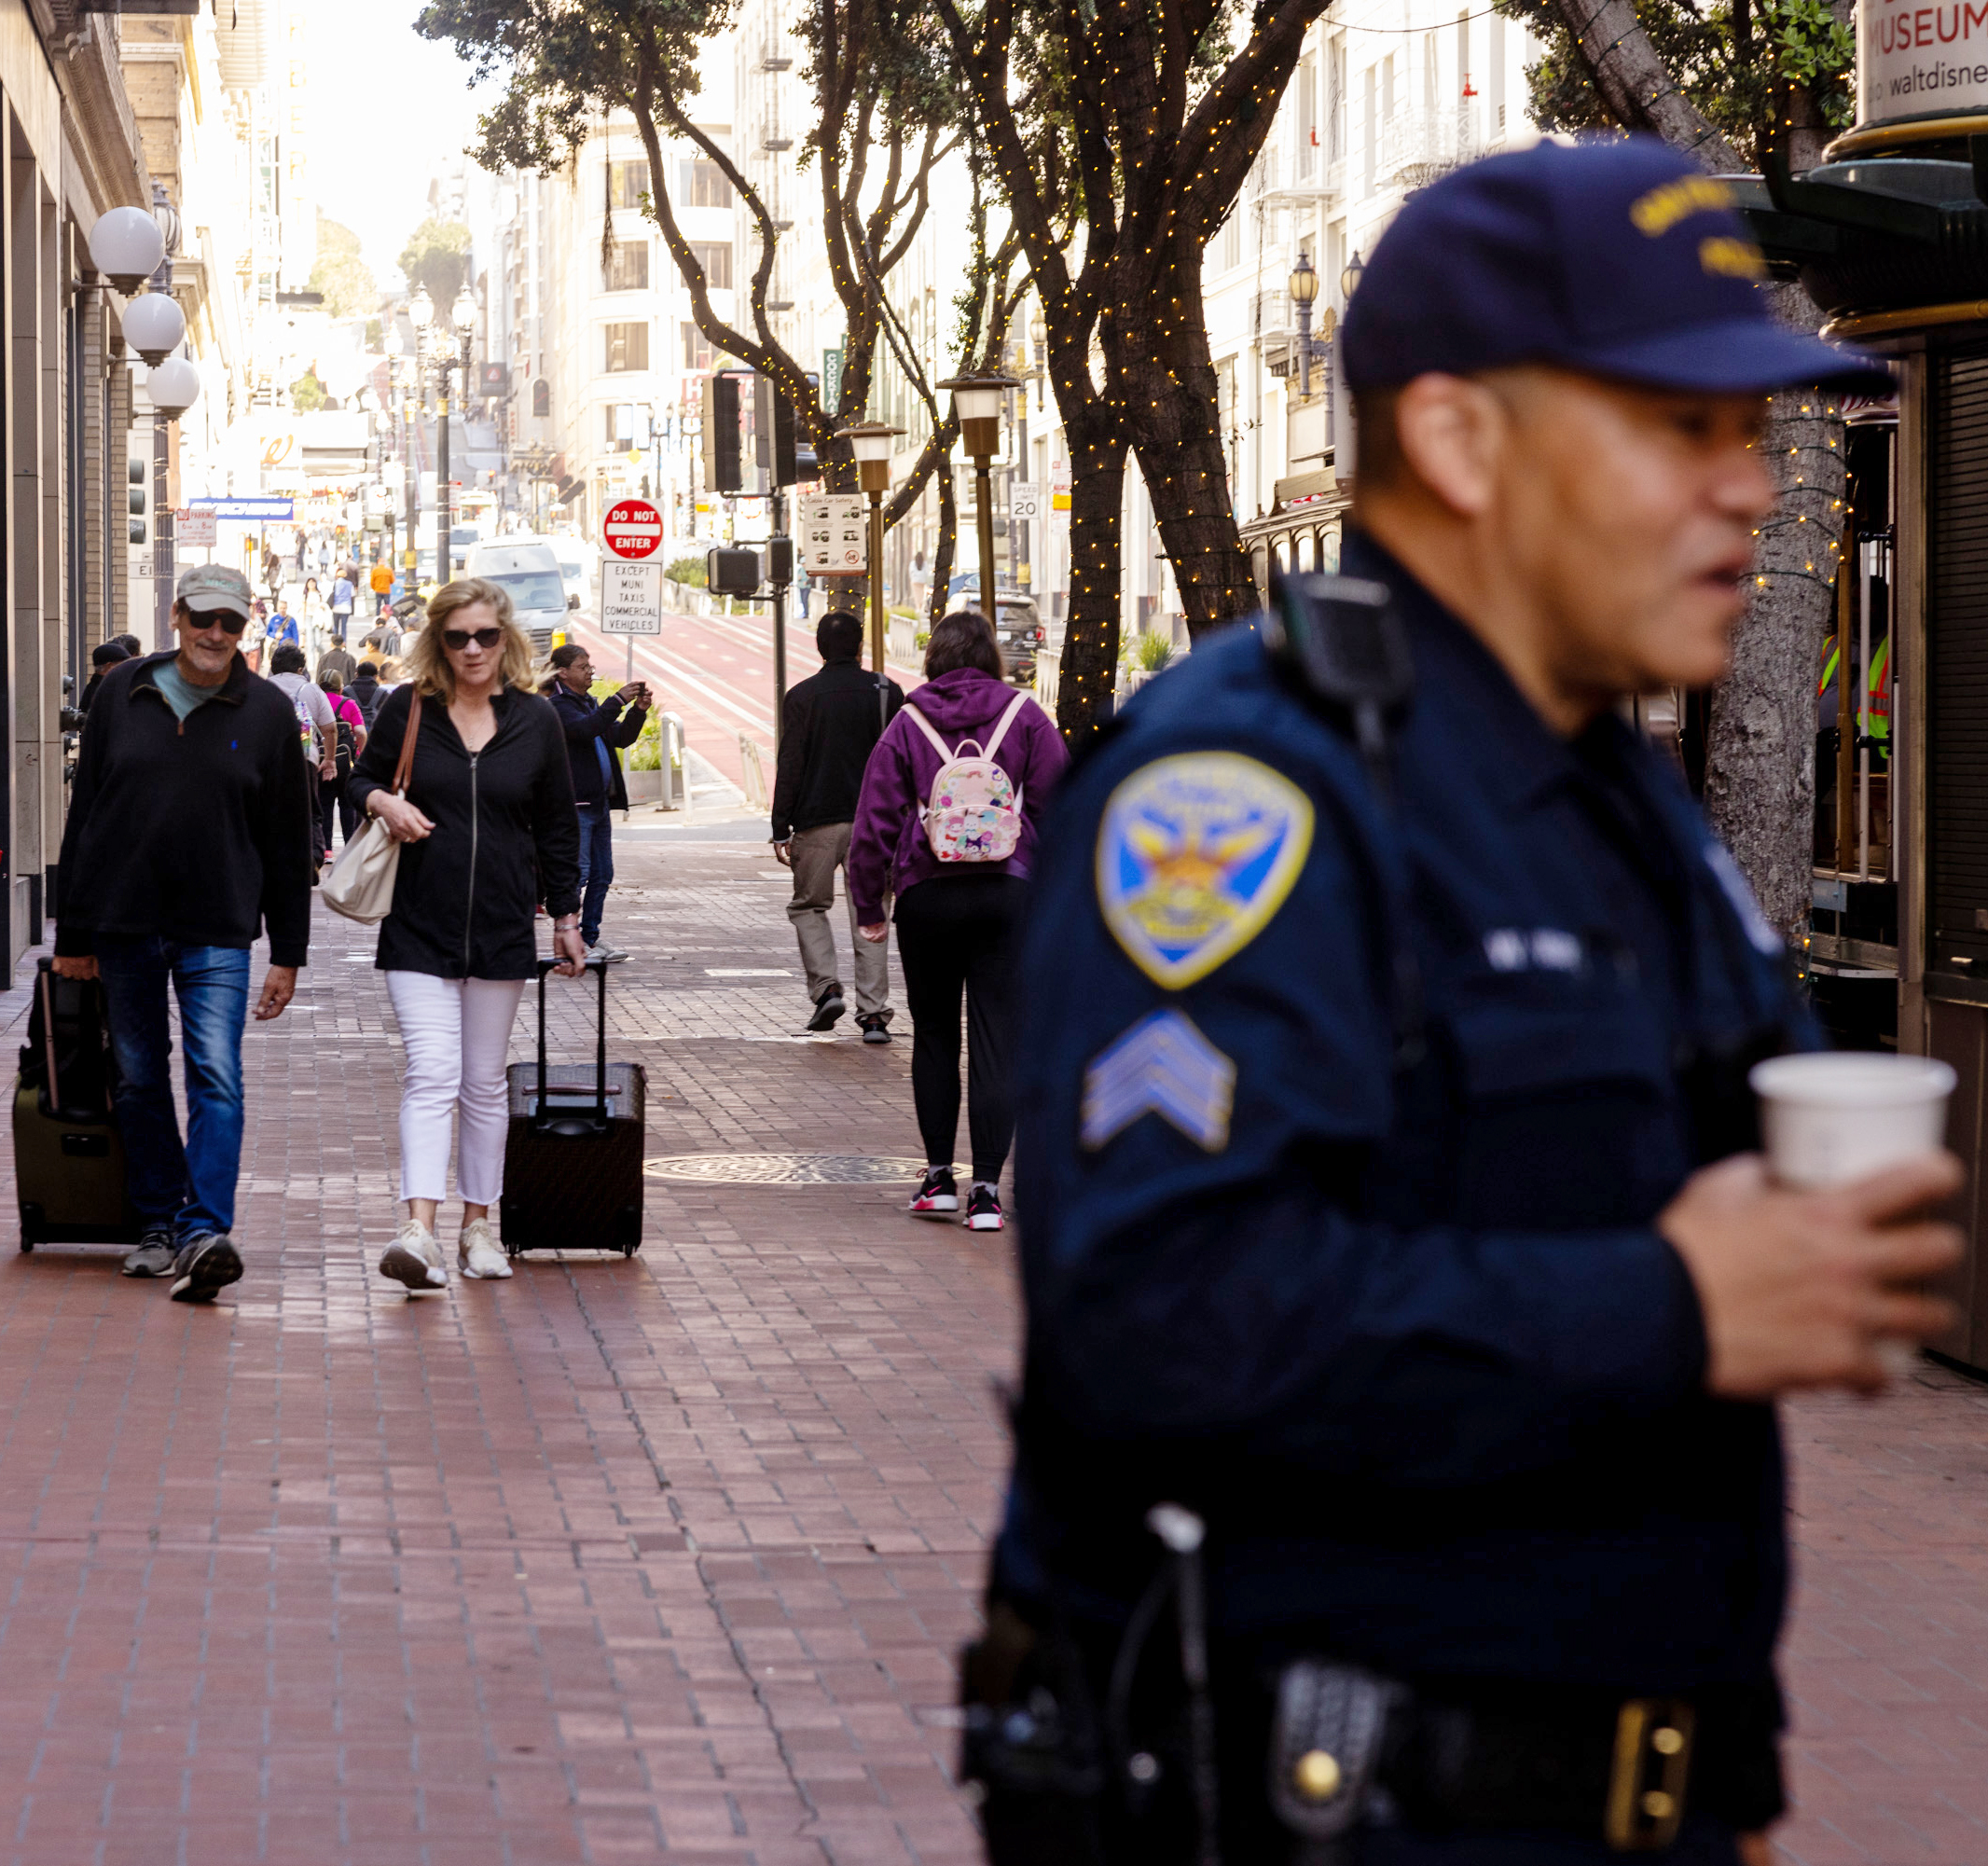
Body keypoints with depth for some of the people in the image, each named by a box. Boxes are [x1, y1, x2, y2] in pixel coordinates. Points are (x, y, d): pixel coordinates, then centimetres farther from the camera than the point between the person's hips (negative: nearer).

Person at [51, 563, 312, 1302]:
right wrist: (73, 933, 7)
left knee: (216, 1077, -13)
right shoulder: (123, 693, 5)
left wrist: (288, 953, 3)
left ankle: (206, 1232, -20)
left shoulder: (267, 713, 2)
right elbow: (84, 814, 9)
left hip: (217, 930, -2)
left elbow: (286, 843, 6)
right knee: (139, 1079, 9)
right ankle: (158, 1225, 19)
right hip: (124, 923, 2)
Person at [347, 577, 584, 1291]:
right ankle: (420, 1228, -22)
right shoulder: (407, 710, 0)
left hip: (501, 929, 2)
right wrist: (383, 803, -11)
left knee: (484, 1083, 10)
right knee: (431, 1073, -14)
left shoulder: (535, 719, 5)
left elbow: (557, 825, 12)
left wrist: (565, 916, 12)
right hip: (419, 927, -2)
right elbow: (362, 779, 12)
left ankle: (477, 1225, 20)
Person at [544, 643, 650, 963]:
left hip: (599, 801, 9)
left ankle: (591, 937, 17)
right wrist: (619, 700, -26)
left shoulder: (590, 704, 19)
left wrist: (638, 710, 2)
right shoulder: (558, 706, -8)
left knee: (602, 874, 10)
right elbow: (585, 729, -25)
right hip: (574, 803, -9)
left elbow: (621, 738, 18)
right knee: (578, 873, -11)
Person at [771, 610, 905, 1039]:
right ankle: (874, 1015, 0)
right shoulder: (887, 693, 2)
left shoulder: (801, 696, -3)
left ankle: (825, 987, -3)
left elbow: (789, 766, -6)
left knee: (808, 906, 15)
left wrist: (781, 829, -2)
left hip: (817, 822, -1)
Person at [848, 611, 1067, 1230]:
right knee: (996, 1039, -1)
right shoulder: (1023, 715, 2)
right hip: (1008, 893, 0)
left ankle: (938, 1175, 17)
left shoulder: (908, 724, 2)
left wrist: (868, 906, 8)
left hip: (926, 895, 1)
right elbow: (1060, 803, -1)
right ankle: (986, 1189, -6)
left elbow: (875, 821, 1)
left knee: (934, 1034, 15)